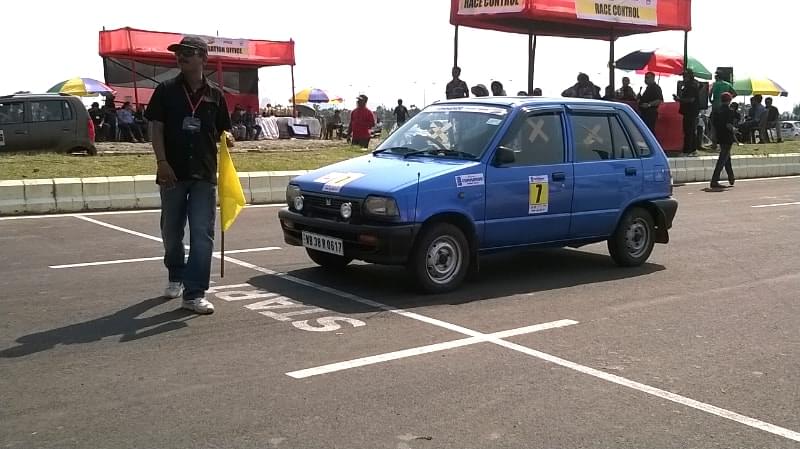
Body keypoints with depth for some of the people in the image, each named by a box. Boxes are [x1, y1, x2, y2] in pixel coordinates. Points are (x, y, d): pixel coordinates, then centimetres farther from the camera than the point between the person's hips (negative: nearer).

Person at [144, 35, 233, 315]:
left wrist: (226, 137, -9)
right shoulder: (166, 90, 3)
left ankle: (194, 294, -4)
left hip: (204, 175, 0)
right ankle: (176, 277, 37)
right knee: (171, 231, 13)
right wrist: (162, 161, -12)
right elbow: (156, 127, -1)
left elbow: (222, 130, 15)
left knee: (202, 234, -6)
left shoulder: (215, 95, 7)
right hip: (173, 172, 0)